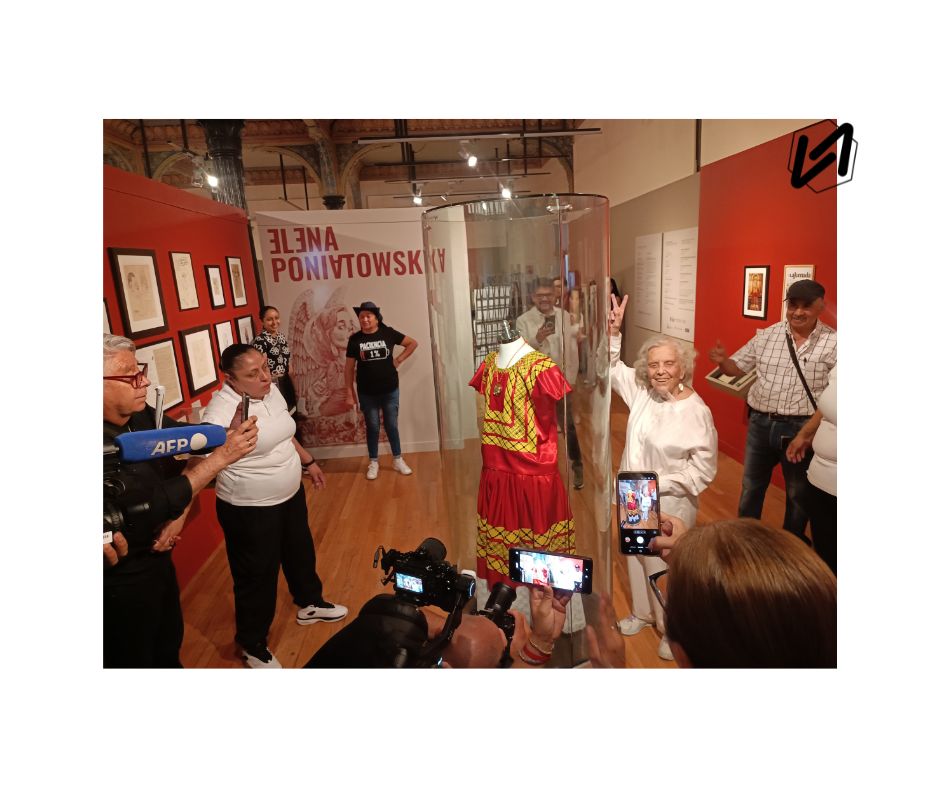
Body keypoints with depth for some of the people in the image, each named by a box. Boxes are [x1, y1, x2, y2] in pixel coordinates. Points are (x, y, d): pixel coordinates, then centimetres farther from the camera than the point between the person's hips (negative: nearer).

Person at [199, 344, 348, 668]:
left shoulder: (271, 391, -3)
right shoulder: (222, 410, -27)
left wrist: (308, 461, 21)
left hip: (290, 495, 8)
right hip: (250, 509, -7)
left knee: (300, 553, 26)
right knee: (258, 576, 11)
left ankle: (310, 604, 54)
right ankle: (253, 644, 37)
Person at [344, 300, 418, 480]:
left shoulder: (388, 333, -4)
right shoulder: (355, 339, -3)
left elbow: (413, 343, 6)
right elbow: (349, 368, 0)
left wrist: (399, 359, -2)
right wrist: (349, 393, -3)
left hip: (390, 390, 0)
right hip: (367, 393, 0)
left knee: (391, 425, 9)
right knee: (372, 427, 10)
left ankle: (397, 459, 24)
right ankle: (373, 462, 23)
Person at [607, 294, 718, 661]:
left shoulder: (696, 412, -21)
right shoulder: (642, 391, -5)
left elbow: (704, 468, -17)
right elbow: (611, 369, 9)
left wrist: (660, 483, -21)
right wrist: (613, 334, -6)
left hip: (668, 504, -6)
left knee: (665, 568, 9)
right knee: (636, 557, 23)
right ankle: (643, 612, 48)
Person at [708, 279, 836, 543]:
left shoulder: (833, 343, -8)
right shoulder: (766, 335, 2)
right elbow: (737, 367, 7)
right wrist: (722, 361, -15)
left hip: (802, 428, -2)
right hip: (760, 423, 3)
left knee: (798, 492, 17)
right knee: (751, 485, 18)